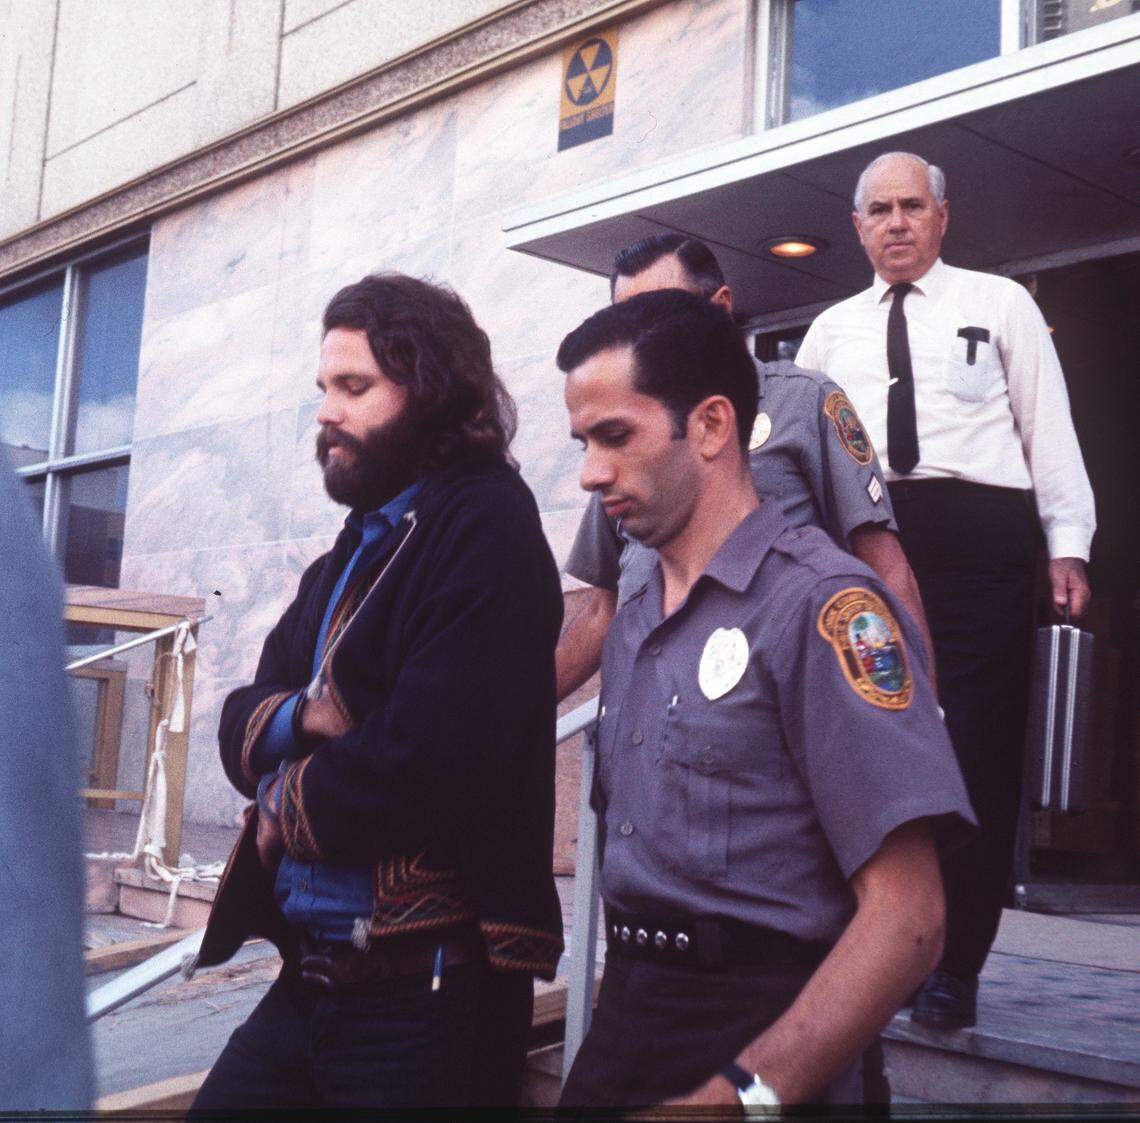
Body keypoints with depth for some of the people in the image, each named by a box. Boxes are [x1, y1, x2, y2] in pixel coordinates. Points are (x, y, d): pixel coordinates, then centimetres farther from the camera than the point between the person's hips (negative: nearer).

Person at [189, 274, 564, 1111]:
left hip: (429, 990, -8)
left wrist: (289, 806, -7)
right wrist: (295, 718, -11)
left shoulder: (484, 526, -13)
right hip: (313, 979, 8)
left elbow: (432, 765, -24)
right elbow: (243, 725, 12)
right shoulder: (353, 553, 14)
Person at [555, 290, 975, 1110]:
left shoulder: (824, 606, -14)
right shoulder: (632, 627, 11)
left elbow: (906, 918, -20)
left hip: (757, 1042, -7)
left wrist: (742, 1094, -26)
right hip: (624, 1021, 7)